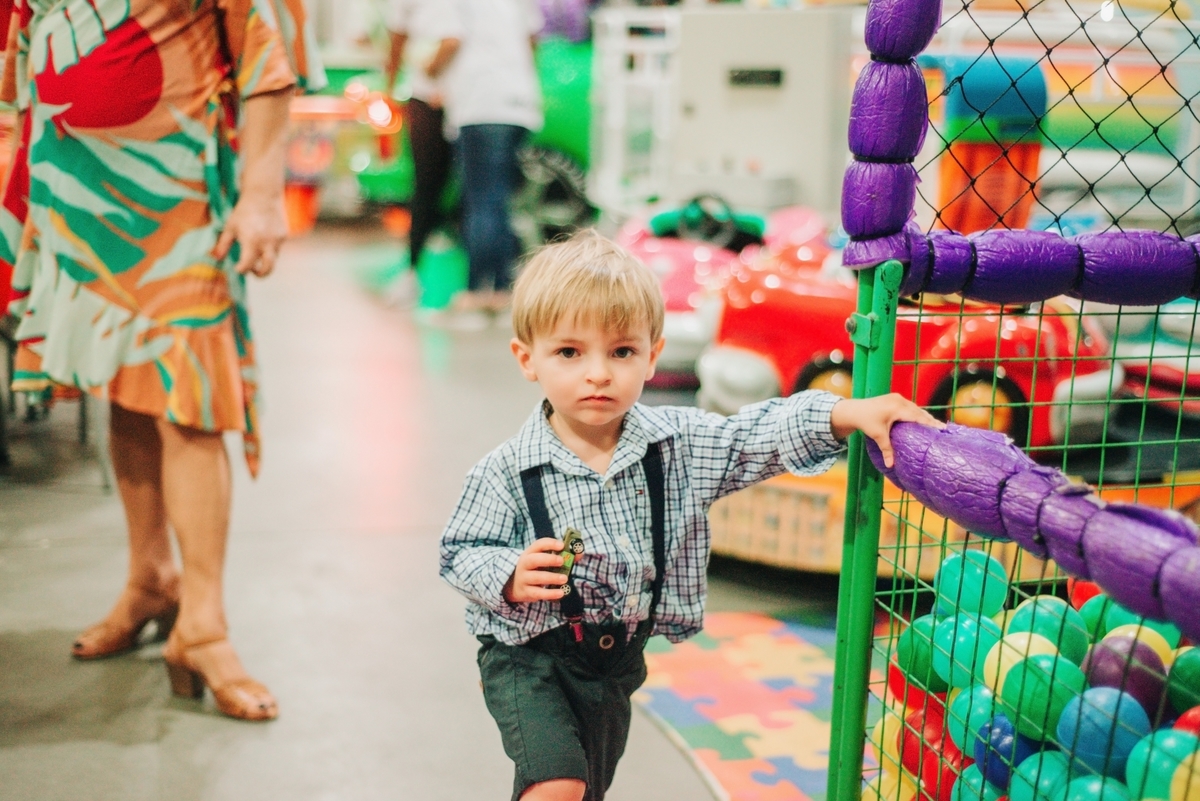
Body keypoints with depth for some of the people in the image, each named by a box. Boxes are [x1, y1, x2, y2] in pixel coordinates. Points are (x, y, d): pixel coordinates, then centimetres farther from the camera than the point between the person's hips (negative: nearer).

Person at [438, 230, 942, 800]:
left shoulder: (676, 444, -8)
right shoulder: (506, 473, -17)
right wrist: (510, 578, -29)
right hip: (528, 655, -4)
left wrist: (844, 414, -25)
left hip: (619, 655, 5)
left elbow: (759, 436, -10)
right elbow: (461, 554, -9)